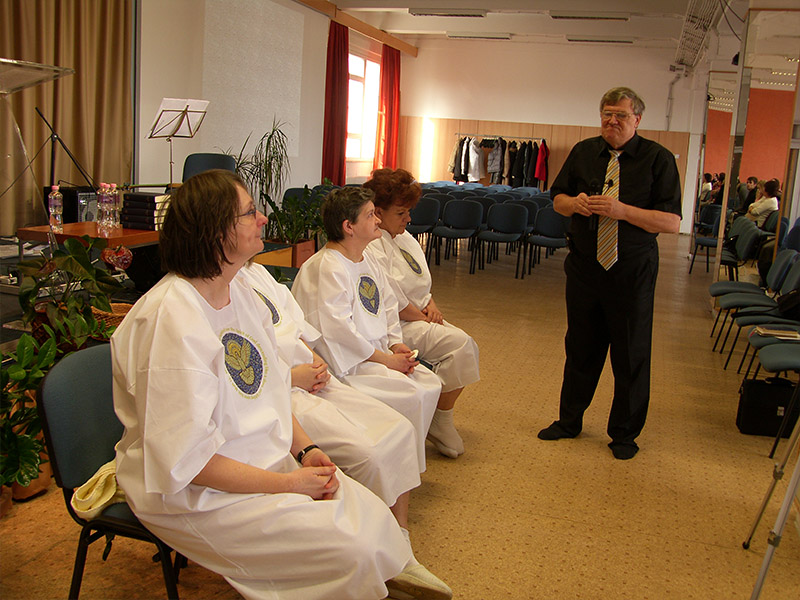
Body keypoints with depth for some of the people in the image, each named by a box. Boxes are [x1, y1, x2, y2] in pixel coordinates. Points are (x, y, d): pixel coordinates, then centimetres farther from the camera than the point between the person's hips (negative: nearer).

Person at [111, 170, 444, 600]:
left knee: (374, 517, -2)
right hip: (197, 495, -8)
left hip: (268, 460, 8)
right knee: (350, 553, -17)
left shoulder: (239, 291, 3)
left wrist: (304, 449, -4)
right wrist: (287, 483, -20)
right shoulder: (171, 321, -25)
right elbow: (184, 460, -24)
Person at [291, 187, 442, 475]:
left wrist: (396, 344, 1)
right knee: (411, 395, -20)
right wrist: (386, 359, -19)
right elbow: (338, 331, -25)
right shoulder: (327, 268, -19)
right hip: (345, 363, -9)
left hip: (377, 352, 10)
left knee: (430, 384, -2)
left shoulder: (368, 261, 12)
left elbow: (388, 306, 19)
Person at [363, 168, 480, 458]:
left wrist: (431, 305, 4)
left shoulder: (405, 237, 16)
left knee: (468, 346, -9)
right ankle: (441, 423, -8)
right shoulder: (371, 248, -15)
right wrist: (423, 318, -9)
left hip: (420, 317, 9)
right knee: (458, 343, -22)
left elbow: (422, 280, 23)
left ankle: (440, 419, 2)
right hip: (395, 326, -9)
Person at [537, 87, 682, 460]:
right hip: (584, 266, 4)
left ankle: (624, 433, 24)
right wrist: (574, 203, -9)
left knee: (631, 355, 6)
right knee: (580, 348, 15)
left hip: (632, 272, -3)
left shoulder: (658, 159, -7)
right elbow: (557, 199, 15)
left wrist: (621, 210, -24)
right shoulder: (583, 152, 6)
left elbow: (672, 222, -13)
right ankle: (569, 421, 32)